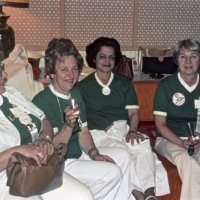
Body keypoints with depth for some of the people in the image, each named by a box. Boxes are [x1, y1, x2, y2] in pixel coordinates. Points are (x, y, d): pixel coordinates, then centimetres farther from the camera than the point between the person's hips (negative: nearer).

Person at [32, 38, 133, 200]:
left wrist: (94, 154, -6)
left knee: (122, 156, 3)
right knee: (112, 173, -18)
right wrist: (68, 126, -35)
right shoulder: (42, 101, -19)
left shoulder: (76, 94, 6)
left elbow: (84, 133, 11)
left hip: (79, 155, 8)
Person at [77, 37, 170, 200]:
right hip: (99, 133, -2)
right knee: (121, 151, -35)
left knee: (144, 146, -31)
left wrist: (132, 130, -10)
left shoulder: (125, 83, 17)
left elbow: (133, 112, 11)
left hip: (123, 128, 3)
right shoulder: (83, 87, 9)